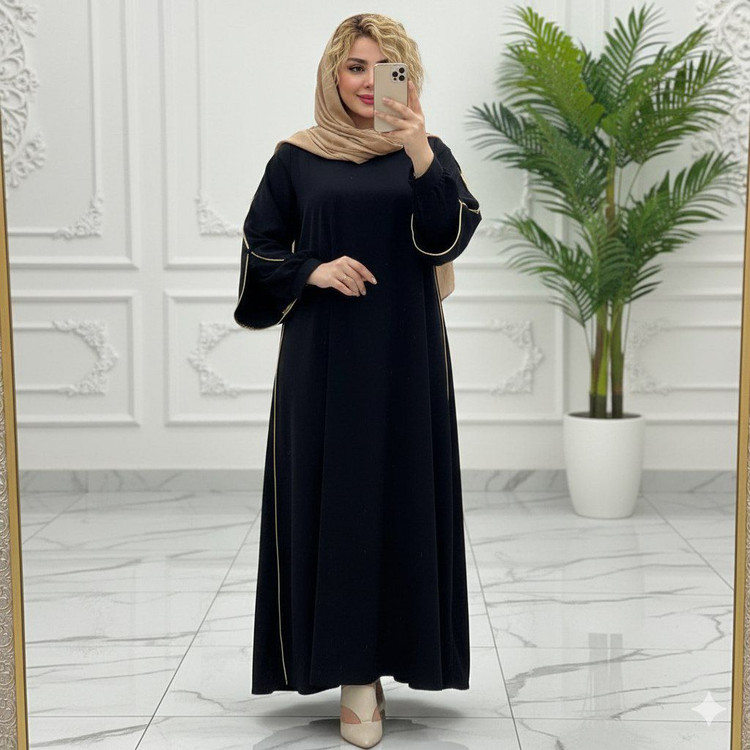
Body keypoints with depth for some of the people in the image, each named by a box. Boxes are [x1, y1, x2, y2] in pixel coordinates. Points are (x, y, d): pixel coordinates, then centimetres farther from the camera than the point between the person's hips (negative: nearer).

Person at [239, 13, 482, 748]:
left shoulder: (427, 152, 5)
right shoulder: (296, 157, 5)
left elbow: (448, 238, -10)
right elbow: (259, 252, 6)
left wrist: (421, 158, -24)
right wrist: (312, 272, -13)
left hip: (404, 357, 1)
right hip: (322, 359, 0)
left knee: (400, 495, 1)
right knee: (333, 500, -2)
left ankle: (386, 651, 15)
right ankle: (351, 668, 3)